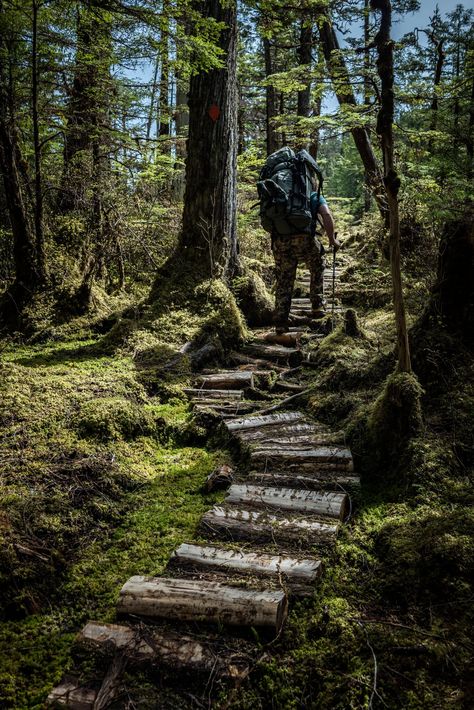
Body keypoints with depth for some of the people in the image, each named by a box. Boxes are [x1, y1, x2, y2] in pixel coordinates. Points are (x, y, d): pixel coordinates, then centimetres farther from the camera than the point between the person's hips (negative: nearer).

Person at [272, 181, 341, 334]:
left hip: (279, 241, 2)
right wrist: (332, 239, 6)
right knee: (317, 269, 25)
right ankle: (317, 307, 23)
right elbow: (327, 215, 2)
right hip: (304, 238, -2)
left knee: (283, 281, 11)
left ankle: (280, 323, 6)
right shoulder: (316, 197, 20)